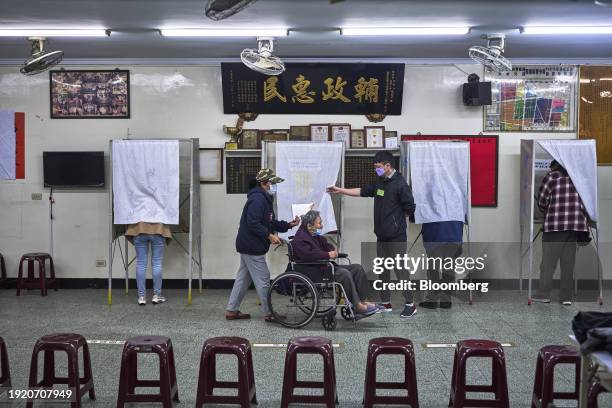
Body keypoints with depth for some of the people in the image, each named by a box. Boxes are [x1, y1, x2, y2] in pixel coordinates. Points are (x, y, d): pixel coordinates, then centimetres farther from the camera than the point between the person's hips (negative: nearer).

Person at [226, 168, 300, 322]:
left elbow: (270, 222, 20)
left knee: (243, 278, 15)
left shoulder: (264, 198, 16)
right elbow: (253, 223, -26)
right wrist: (269, 235, -24)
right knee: (263, 279, -4)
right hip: (252, 246, -11)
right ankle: (269, 313, 4)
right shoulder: (257, 199, -19)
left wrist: (288, 225, 10)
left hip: (248, 246, 11)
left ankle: (232, 310, 20)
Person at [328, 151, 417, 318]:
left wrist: (396, 217, 0)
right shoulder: (380, 183, 12)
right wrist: (340, 190, 16)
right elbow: (362, 191, 20)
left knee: (400, 269, -5)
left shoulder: (400, 183, -14)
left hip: (396, 237, -8)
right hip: (381, 235, 9)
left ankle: (410, 304, 4)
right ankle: (385, 303, 23)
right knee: (383, 270, 13)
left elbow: (410, 209, -13)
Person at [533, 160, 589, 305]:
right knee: (568, 262, 7)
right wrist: (585, 220, 21)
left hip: (555, 224, -4)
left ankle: (543, 294, 1)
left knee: (549, 261, 2)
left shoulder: (552, 176, 4)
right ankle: (566, 296, 6)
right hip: (576, 224, 4)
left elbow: (542, 201, 1)